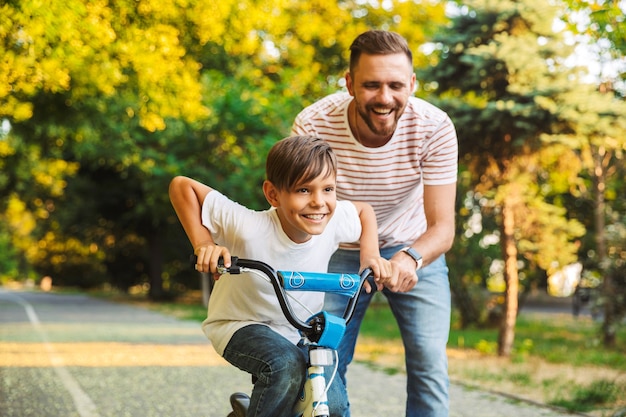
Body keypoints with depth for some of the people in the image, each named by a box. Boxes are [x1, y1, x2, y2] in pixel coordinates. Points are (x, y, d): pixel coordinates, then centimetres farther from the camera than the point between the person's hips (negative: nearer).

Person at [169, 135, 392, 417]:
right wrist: (203, 244, -30)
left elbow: (364, 209, 5)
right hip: (242, 326, -4)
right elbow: (181, 186, -24)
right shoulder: (250, 229, -31)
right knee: (286, 365, -35)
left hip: (299, 332, 4)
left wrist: (370, 254, -9)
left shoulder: (335, 220, -20)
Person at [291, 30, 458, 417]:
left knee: (430, 364, -13)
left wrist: (411, 257, -48)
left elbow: (442, 226, -25)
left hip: (414, 250, 0)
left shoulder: (434, 127, -27)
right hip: (340, 251, 1)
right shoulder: (314, 125, -27)